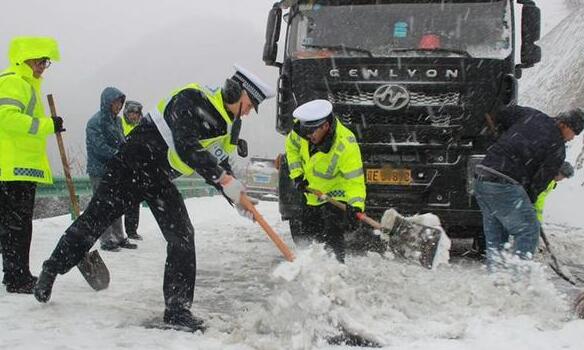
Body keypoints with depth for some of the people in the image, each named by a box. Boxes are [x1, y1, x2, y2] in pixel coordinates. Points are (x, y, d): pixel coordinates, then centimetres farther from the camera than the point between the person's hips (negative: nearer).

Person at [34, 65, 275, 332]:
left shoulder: (226, 127, 8)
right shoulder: (192, 100, -19)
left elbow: (215, 166, 17)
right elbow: (186, 148, -32)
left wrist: (236, 198, 2)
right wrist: (224, 179, -35)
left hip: (160, 181, 8)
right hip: (131, 166, -7)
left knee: (182, 236, -5)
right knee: (94, 220, 1)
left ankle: (178, 308, 0)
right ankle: (51, 271, 22)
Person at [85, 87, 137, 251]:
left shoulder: (116, 121, 11)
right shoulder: (95, 122, -13)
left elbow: (122, 143, 15)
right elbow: (100, 147, -20)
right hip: (99, 170, -8)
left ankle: (119, 237, 19)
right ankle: (107, 240, 1)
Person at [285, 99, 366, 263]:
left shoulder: (346, 146, -36)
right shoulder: (303, 131, -20)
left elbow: (355, 180, -35)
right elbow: (292, 147, 2)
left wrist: (356, 207, -50)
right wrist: (297, 175, -6)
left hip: (337, 194, -6)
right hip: (314, 194, 7)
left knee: (332, 234, -22)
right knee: (308, 230, 17)